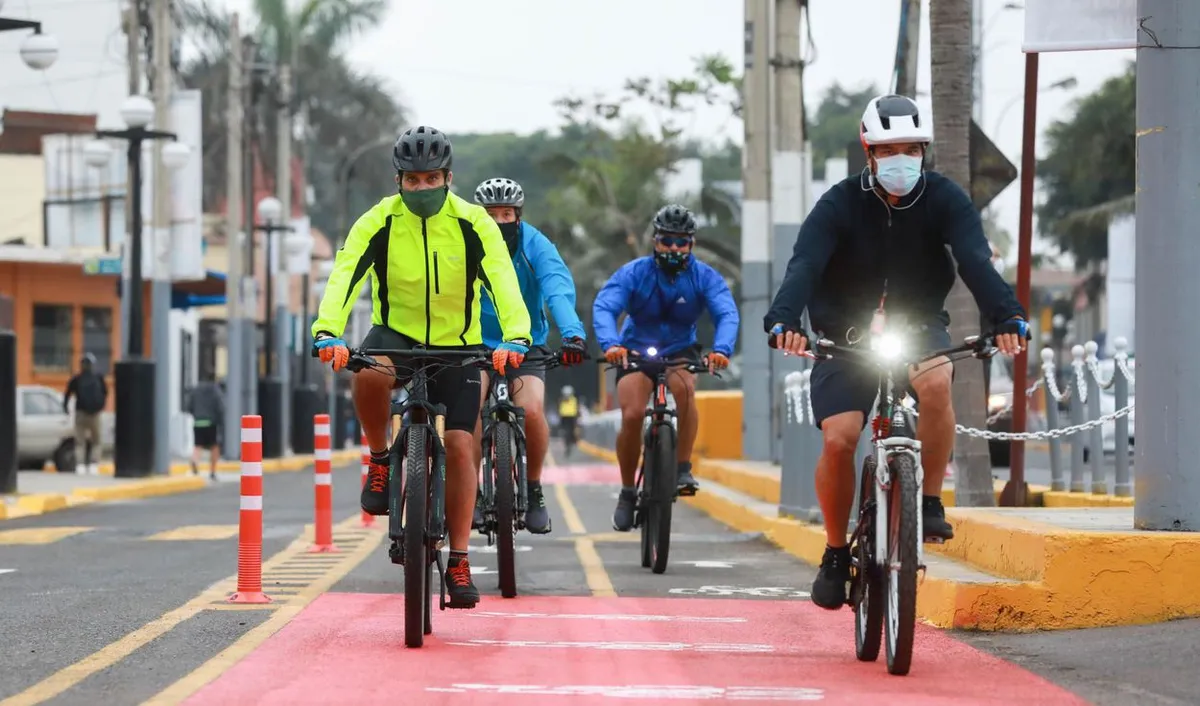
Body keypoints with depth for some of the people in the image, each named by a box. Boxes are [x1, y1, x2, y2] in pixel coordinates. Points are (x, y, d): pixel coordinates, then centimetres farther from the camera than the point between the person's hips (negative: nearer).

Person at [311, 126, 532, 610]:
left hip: (457, 345, 0)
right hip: (397, 333, 0)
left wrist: (514, 337, -44)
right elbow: (345, 274, -25)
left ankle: (459, 561, 0)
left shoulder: (472, 223, -13)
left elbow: (502, 280, -25)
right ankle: (379, 461, -10)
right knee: (369, 371, -36)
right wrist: (328, 332, -44)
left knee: (459, 444, -10)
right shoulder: (380, 221, -13)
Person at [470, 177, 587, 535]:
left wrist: (572, 333, -45)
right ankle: (471, 492, -15)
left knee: (531, 410, -25)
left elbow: (559, 290, -26)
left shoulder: (535, 246, -12)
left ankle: (533, 490, -2)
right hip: (476, 345, 0)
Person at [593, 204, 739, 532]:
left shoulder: (705, 277, -13)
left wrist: (721, 349, -48)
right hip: (636, 351, 0)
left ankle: (683, 469, -23)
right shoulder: (634, 273, -16)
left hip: (680, 352, 1)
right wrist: (610, 344, -50)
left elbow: (727, 314, -27)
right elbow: (603, 308, -29)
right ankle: (627, 492, -2)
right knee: (632, 415, -22)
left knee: (685, 386, -34)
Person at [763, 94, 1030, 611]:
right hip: (846, 332, -1)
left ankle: (929, 501, -16)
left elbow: (975, 260, -26)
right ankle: (836, 554, 4)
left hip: (918, 325, 1)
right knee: (838, 438, -17)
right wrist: (784, 320, -50)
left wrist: (1007, 317, -44)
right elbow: (804, 264, -30)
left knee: (936, 381, -33)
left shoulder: (943, 199, -12)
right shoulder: (841, 204, -16)